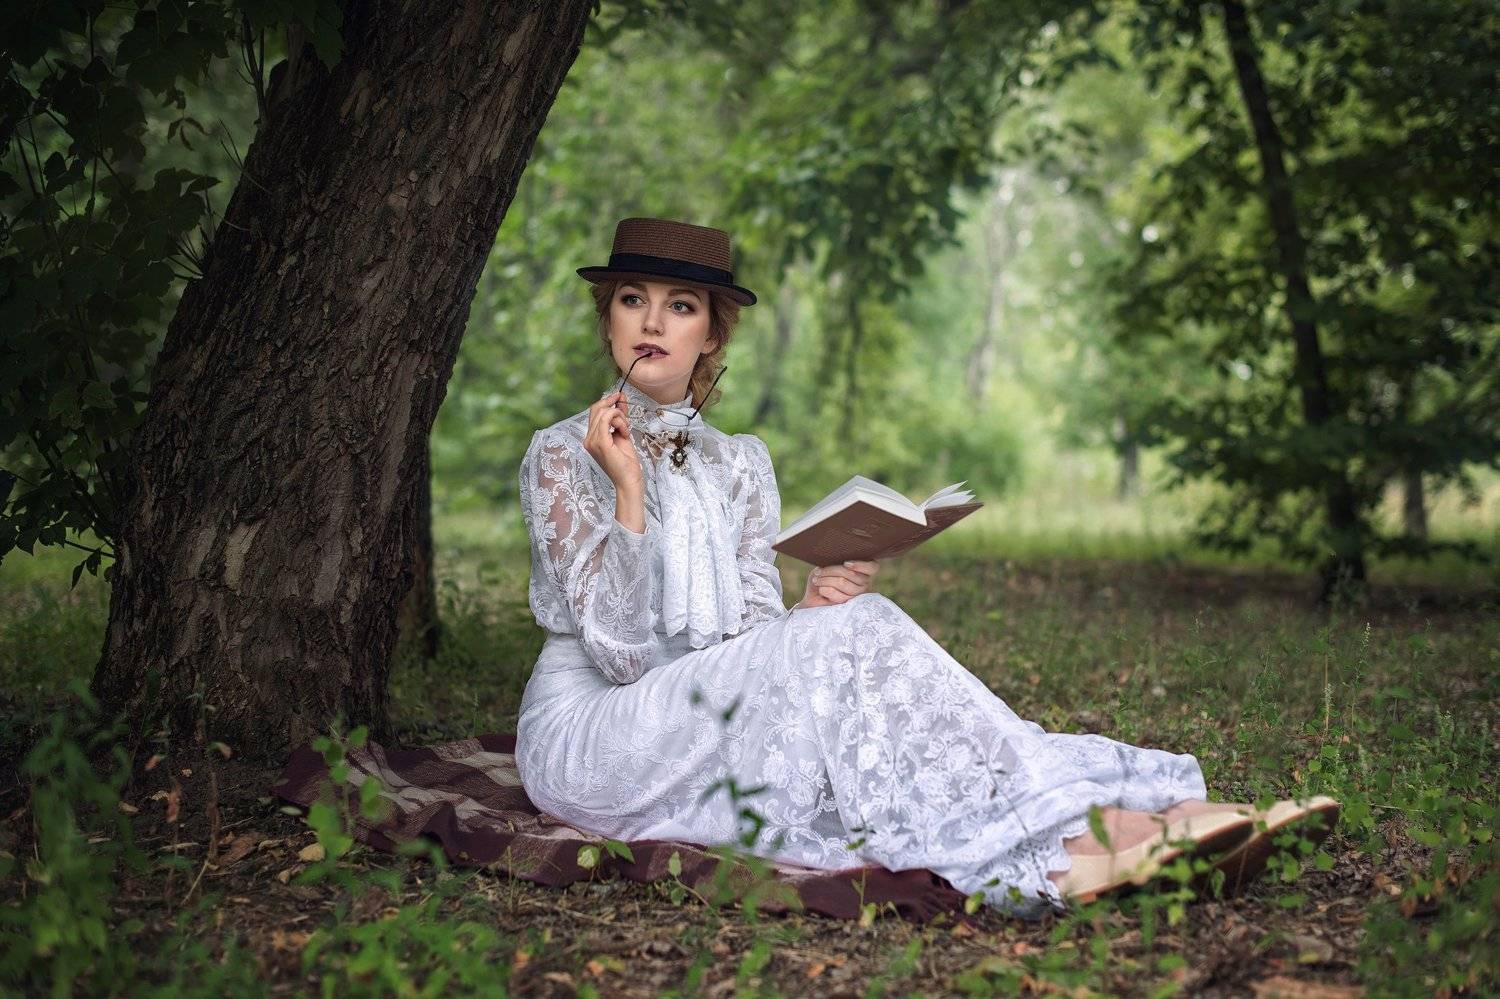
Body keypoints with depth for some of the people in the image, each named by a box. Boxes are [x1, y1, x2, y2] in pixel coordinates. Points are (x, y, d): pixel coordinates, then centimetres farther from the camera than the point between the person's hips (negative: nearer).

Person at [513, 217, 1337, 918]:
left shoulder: (739, 465, 11)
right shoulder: (561, 456, -5)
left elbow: (756, 638, 3)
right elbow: (618, 648, -14)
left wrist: (812, 612, -18)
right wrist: (628, 491, -20)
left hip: (708, 717, 5)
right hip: (587, 736, -5)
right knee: (849, 637, -27)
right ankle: (1065, 842, -37)